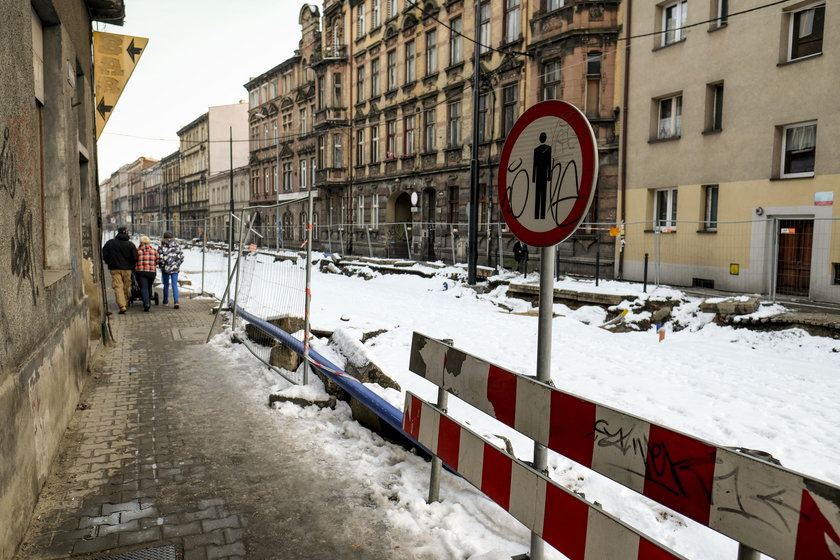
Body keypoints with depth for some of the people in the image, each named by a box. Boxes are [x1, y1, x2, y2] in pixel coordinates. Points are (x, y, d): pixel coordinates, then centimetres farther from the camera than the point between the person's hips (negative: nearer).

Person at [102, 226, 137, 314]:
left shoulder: (110, 243, -1)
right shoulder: (130, 244, -4)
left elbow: (104, 255, 2)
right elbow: (135, 258, -6)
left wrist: (109, 263, 18)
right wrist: (132, 266, 12)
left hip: (114, 269, 0)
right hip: (127, 269, 0)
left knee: (118, 287, -4)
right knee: (126, 287, 13)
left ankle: (122, 305, -17)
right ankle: (125, 303, 24)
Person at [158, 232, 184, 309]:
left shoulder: (162, 246, -7)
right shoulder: (177, 245, 1)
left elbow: (159, 257, -11)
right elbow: (181, 256, 1)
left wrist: (162, 265, 2)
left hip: (165, 268, -1)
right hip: (175, 268, 1)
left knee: (166, 285, 14)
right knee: (174, 285, 1)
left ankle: (165, 301, 26)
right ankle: (176, 301, -13)